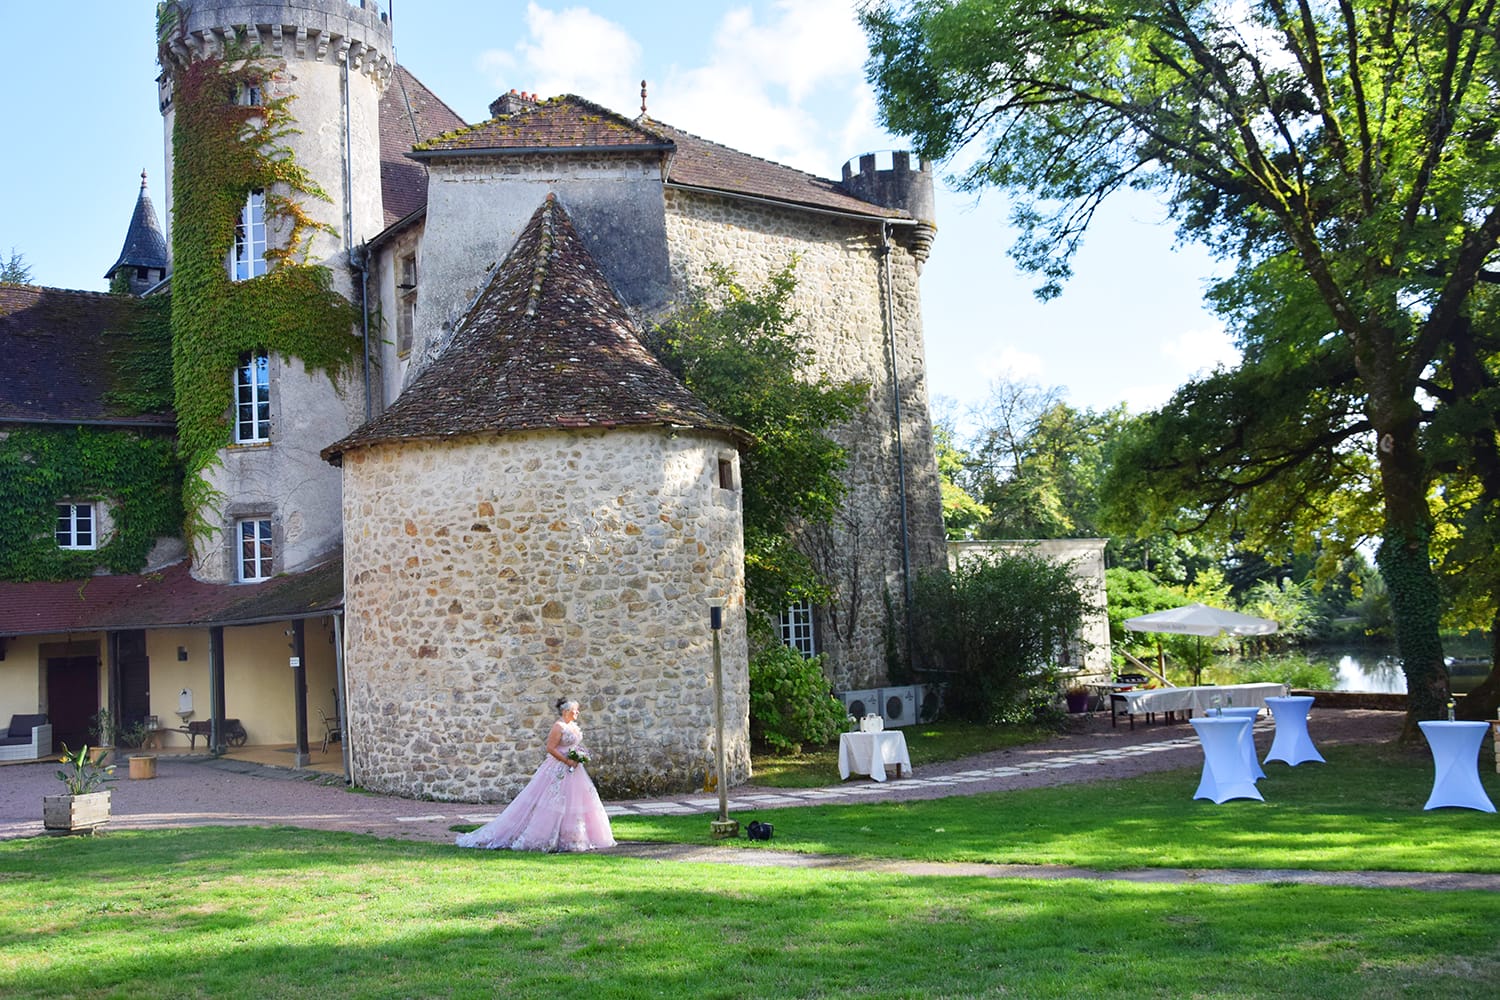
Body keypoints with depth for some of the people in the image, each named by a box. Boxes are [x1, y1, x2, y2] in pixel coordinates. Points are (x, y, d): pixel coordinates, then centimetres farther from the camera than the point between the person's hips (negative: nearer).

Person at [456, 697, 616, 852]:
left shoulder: (574, 726, 13)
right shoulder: (558, 726, -14)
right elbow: (550, 748, -19)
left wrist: (581, 756, 6)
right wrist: (567, 761, -21)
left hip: (573, 769, 9)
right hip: (559, 770, -9)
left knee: (578, 803, 8)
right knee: (555, 804, -8)